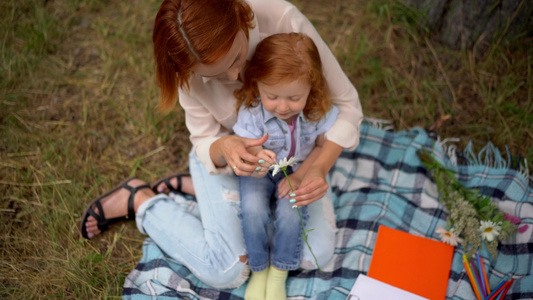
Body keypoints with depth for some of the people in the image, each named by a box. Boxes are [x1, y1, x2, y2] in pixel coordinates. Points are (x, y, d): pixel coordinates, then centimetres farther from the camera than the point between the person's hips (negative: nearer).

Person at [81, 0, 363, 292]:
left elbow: (345, 102, -22)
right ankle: (140, 200, 11)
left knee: (317, 255, -10)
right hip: (223, 156, -2)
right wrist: (224, 147, -38)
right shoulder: (190, 72, -27)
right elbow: (206, 142, -13)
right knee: (227, 272, -14)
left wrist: (320, 167, -38)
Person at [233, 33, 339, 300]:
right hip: (260, 171, 0)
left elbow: (324, 146, -6)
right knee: (252, 210, -27)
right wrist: (255, 159, -49)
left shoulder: (318, 109, -22)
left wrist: (299, 176, -17)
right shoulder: (250, 111, -27)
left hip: (298, 169, 1)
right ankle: (258, 271, 1)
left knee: (291, 211, -25)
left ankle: (278, 275, 2)